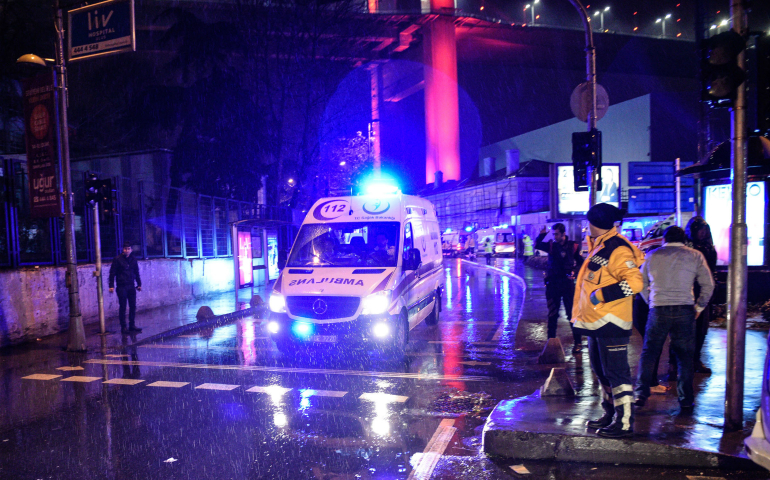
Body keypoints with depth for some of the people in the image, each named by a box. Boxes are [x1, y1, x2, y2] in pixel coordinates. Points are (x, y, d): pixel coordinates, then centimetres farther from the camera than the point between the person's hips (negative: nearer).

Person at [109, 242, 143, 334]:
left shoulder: (133, 259, 8)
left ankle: (132, 325, 18)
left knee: (133, 306, 8)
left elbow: (136, 273, 16)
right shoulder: (117, 259, -6)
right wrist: (111, 286, -12)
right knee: (122, 307, 0)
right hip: (121, 287, -5)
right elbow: (112, 273, -6)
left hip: (131, 286, 5)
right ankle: (123, 327, 6)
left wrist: (139, 284, 16)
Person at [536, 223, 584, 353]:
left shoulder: (573, 246, -1)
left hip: (567, 283, -2)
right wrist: (541, 235, -15)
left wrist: (574, 271, -12)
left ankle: (578, 342, 10)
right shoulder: (551, 245, 3)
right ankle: (551, 340, 20)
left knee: (572, 313, 0)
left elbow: (581, 263, 5)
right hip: (552, 283, 2)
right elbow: (537, 245, -1)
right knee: (552, 314, 10)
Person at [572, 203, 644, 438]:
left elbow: (634, 282, -25)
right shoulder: (599, 247, 16)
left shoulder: (618, 249, -16)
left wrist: (602, 295, -22)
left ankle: (625, 423, 4)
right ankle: (610, 414, 30)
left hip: (610, 323, -10)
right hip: (596, 322, 10)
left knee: (616, 372, -4)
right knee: (602, 371, 18)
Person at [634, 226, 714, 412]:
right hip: (684, 311, 0)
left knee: (649, 353, 9)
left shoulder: (652, 256, 9)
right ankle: (686, 400, 13)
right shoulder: (695, 256, 6)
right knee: (685, 357, 9)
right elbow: (708, 285, 3)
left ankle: (641, 394, 8)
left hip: (658, 310, 0)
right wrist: (699, 307, 12)